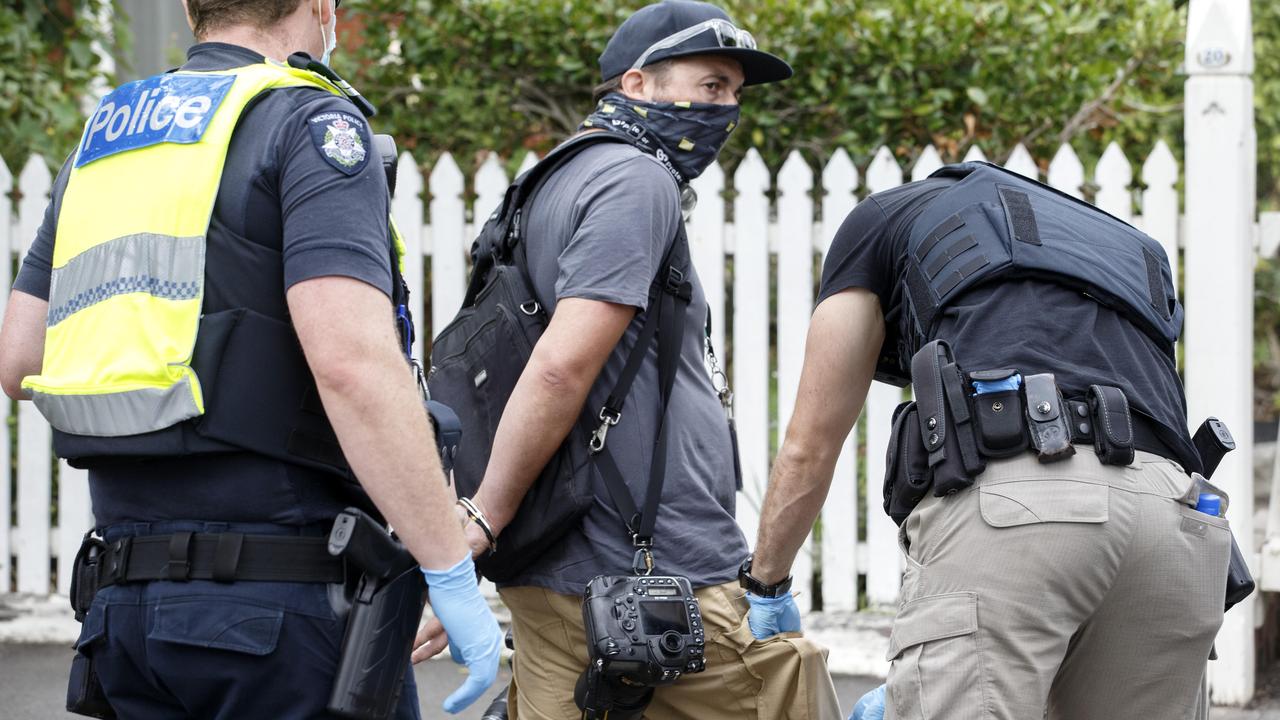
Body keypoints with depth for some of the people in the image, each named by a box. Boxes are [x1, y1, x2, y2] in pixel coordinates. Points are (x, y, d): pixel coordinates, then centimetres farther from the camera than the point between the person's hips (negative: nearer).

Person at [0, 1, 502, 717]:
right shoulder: (312, 121, -6)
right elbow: (353, 362, -19)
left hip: (128, 603, 7)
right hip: (286, 603, -7)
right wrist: (453, 573, -17)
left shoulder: (100, 144, 16)